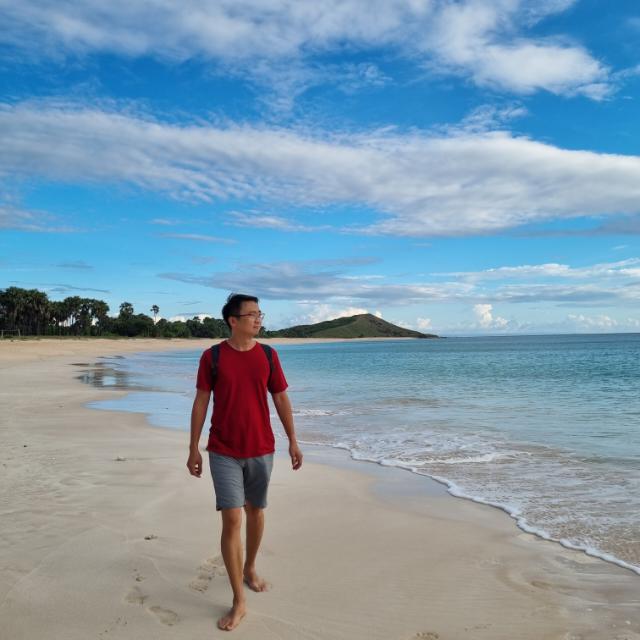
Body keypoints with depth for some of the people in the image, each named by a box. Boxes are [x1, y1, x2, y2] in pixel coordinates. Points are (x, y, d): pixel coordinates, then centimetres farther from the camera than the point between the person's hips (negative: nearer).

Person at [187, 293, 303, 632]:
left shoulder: (268, 356, -1)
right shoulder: (212, 357, -7)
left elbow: (281, 399, 5)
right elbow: (200, 403, -2)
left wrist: (293, 441, 3)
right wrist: (193, 448, -2)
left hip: (261, 450, 3)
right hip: (224, 452, -2)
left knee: (255, 512, 16)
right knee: (231, 519, -5)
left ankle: (250, 569, 41)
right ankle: (239, 601, 5)